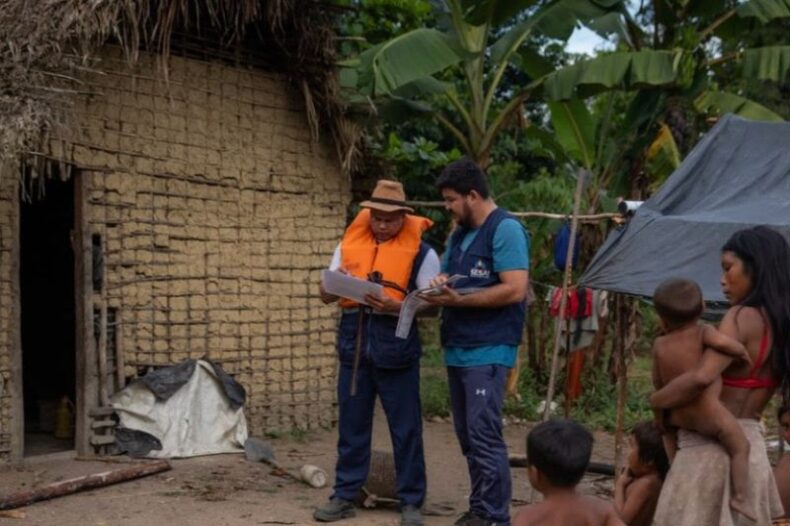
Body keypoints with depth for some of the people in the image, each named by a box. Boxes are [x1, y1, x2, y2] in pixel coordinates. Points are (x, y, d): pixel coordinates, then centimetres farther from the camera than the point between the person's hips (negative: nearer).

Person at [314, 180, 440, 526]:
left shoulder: (421, 253, -1)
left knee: (406, 428, 2)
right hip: (354, 342, 3)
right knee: (351, 425, 9)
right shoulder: (348, 244, 10)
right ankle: (345, 496, 18)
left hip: (396, 344, -3)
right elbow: (326, 295, 11)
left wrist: (395, 306, -21)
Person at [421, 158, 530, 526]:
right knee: (467, 435, 12)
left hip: (488, 351, -9)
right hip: (457, 349, 9)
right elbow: (448, 278, 24)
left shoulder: (506, 229, -9)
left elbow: (515, 289, -19)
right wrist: (440, 287, -1)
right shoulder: (459, 233, 17)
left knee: (484, 434, -11)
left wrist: (459, 300, -20)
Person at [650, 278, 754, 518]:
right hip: (709, 414, -5)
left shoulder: (659, 345, 1)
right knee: (740, 446, 11)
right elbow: (723, 342, -32)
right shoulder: (703, 333, -11)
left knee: (666, 426, 35)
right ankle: (739, 496, 6)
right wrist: (742, 352, -11)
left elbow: (658, 381, 9)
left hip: (678, 415, 5)